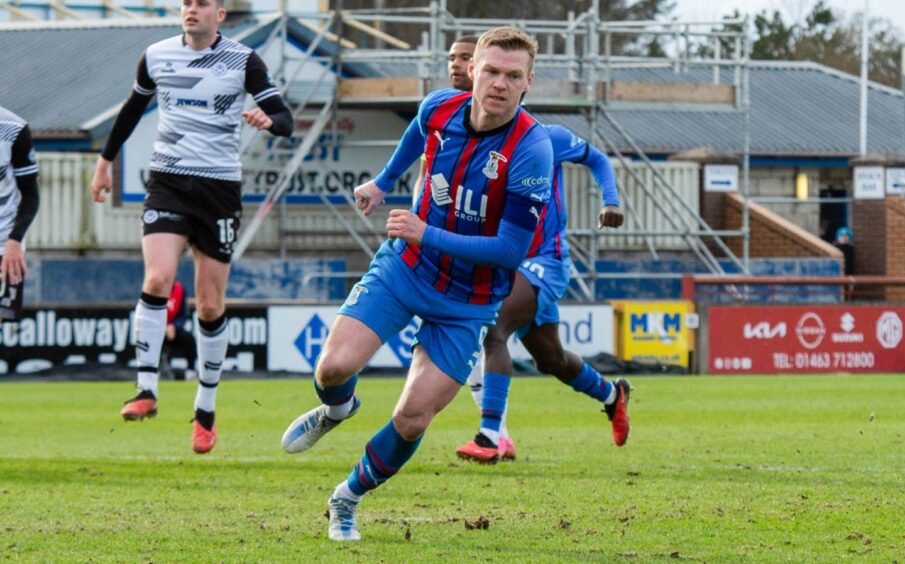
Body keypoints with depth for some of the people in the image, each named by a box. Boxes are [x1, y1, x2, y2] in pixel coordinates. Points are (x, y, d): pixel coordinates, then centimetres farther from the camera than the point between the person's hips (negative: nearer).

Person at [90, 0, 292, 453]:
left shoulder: (243, 61, -2)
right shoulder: (156, 57, 6)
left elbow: (285, 120, -5)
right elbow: (133, 108, 24)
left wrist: (268, 120, -28)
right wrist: (106, 159, 28)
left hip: (220, 187, -1)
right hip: (167, 182, 1)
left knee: (210, 305, 3)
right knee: (157, 280, -21)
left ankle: (205, 412, 15)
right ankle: (146, 391, -19)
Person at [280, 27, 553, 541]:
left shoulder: (531, 149, -25)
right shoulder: (440, 108, -10)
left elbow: (511, 249, -24)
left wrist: (428, 235, -30)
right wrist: (385, 181, 33)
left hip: (467, 303, -3)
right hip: (404, 267, 3)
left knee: (412, 421, -4)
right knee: (336, 366, -16)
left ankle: (348, 500, 23)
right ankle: (337, 408, 22)